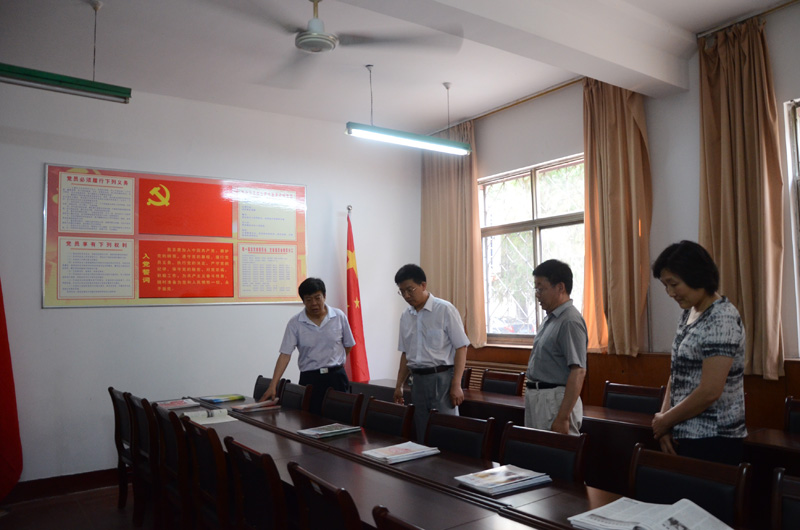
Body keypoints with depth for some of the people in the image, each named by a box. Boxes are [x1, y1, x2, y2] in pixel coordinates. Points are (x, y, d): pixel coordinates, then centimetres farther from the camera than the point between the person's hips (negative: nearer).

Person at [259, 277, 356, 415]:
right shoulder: (295, 323, -4)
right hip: (309, 379, -1)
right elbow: (285, 354, -9)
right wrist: (273, 386, -16)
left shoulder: (339, 316, 0)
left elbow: (348, 344, 12)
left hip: (336, 376, 1)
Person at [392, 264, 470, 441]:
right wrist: (399, 385, 14)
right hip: (418, 380, 6)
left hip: (442, 378, -5)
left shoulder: (445, 310, -9)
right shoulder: (406, 316, 8)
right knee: (422, 435, 10)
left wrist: (456, 385, -14)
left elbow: (461, 348, -10)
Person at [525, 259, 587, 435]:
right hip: (536, 398, 10)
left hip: (556, 399, -9)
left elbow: (578, 372, -23)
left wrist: (563, 417, -25)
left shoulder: (570, 321, -17)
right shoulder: (550, 318, 13)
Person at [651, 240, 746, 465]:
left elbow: (709, 392, -22)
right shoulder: (688, 314, 9)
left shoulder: (722, 319, -17)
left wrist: (664, 420, -10)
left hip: (712, 440, -8)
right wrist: (664, 420, -1)